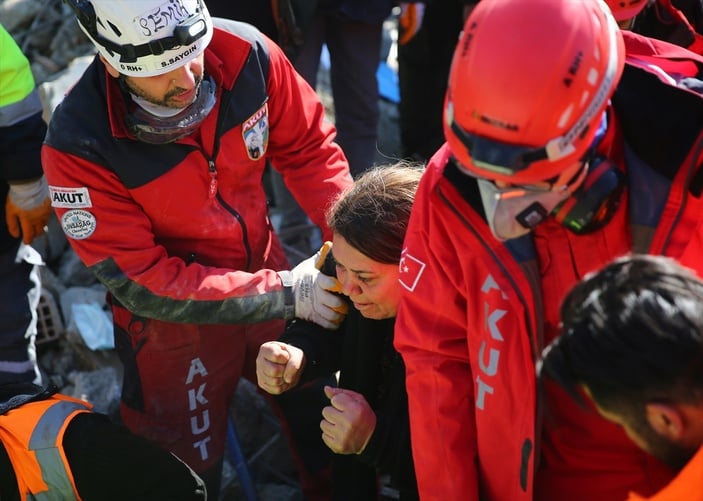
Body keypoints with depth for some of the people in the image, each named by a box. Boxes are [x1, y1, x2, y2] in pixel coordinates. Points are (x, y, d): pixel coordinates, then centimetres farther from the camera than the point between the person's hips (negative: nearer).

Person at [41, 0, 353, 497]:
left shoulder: (245, 53, -23)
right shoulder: (77, 147, -29)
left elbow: (307, 145, -6)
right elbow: (140, 282, -25)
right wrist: (285, 292, -28)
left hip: (265, 266, 4)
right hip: (173, 321, -3)